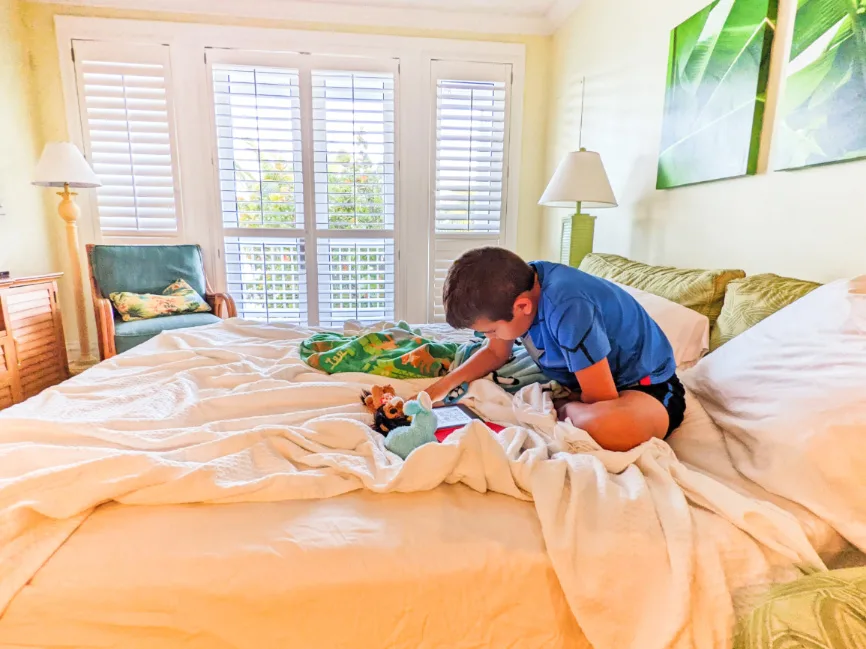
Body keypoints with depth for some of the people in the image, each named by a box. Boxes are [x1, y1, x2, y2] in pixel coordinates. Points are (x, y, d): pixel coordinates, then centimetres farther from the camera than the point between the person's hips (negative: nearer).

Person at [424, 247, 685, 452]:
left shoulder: (568, 307, -38)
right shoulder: (514, 286, -13)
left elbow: (602, 400, -30)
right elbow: (496, 353, 3)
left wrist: (564, 408, -10)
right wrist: (443, 385, -9)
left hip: (646, 384, -7)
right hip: (585, 380, 7)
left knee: (613, 424, -43)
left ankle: (568, 409, -12)